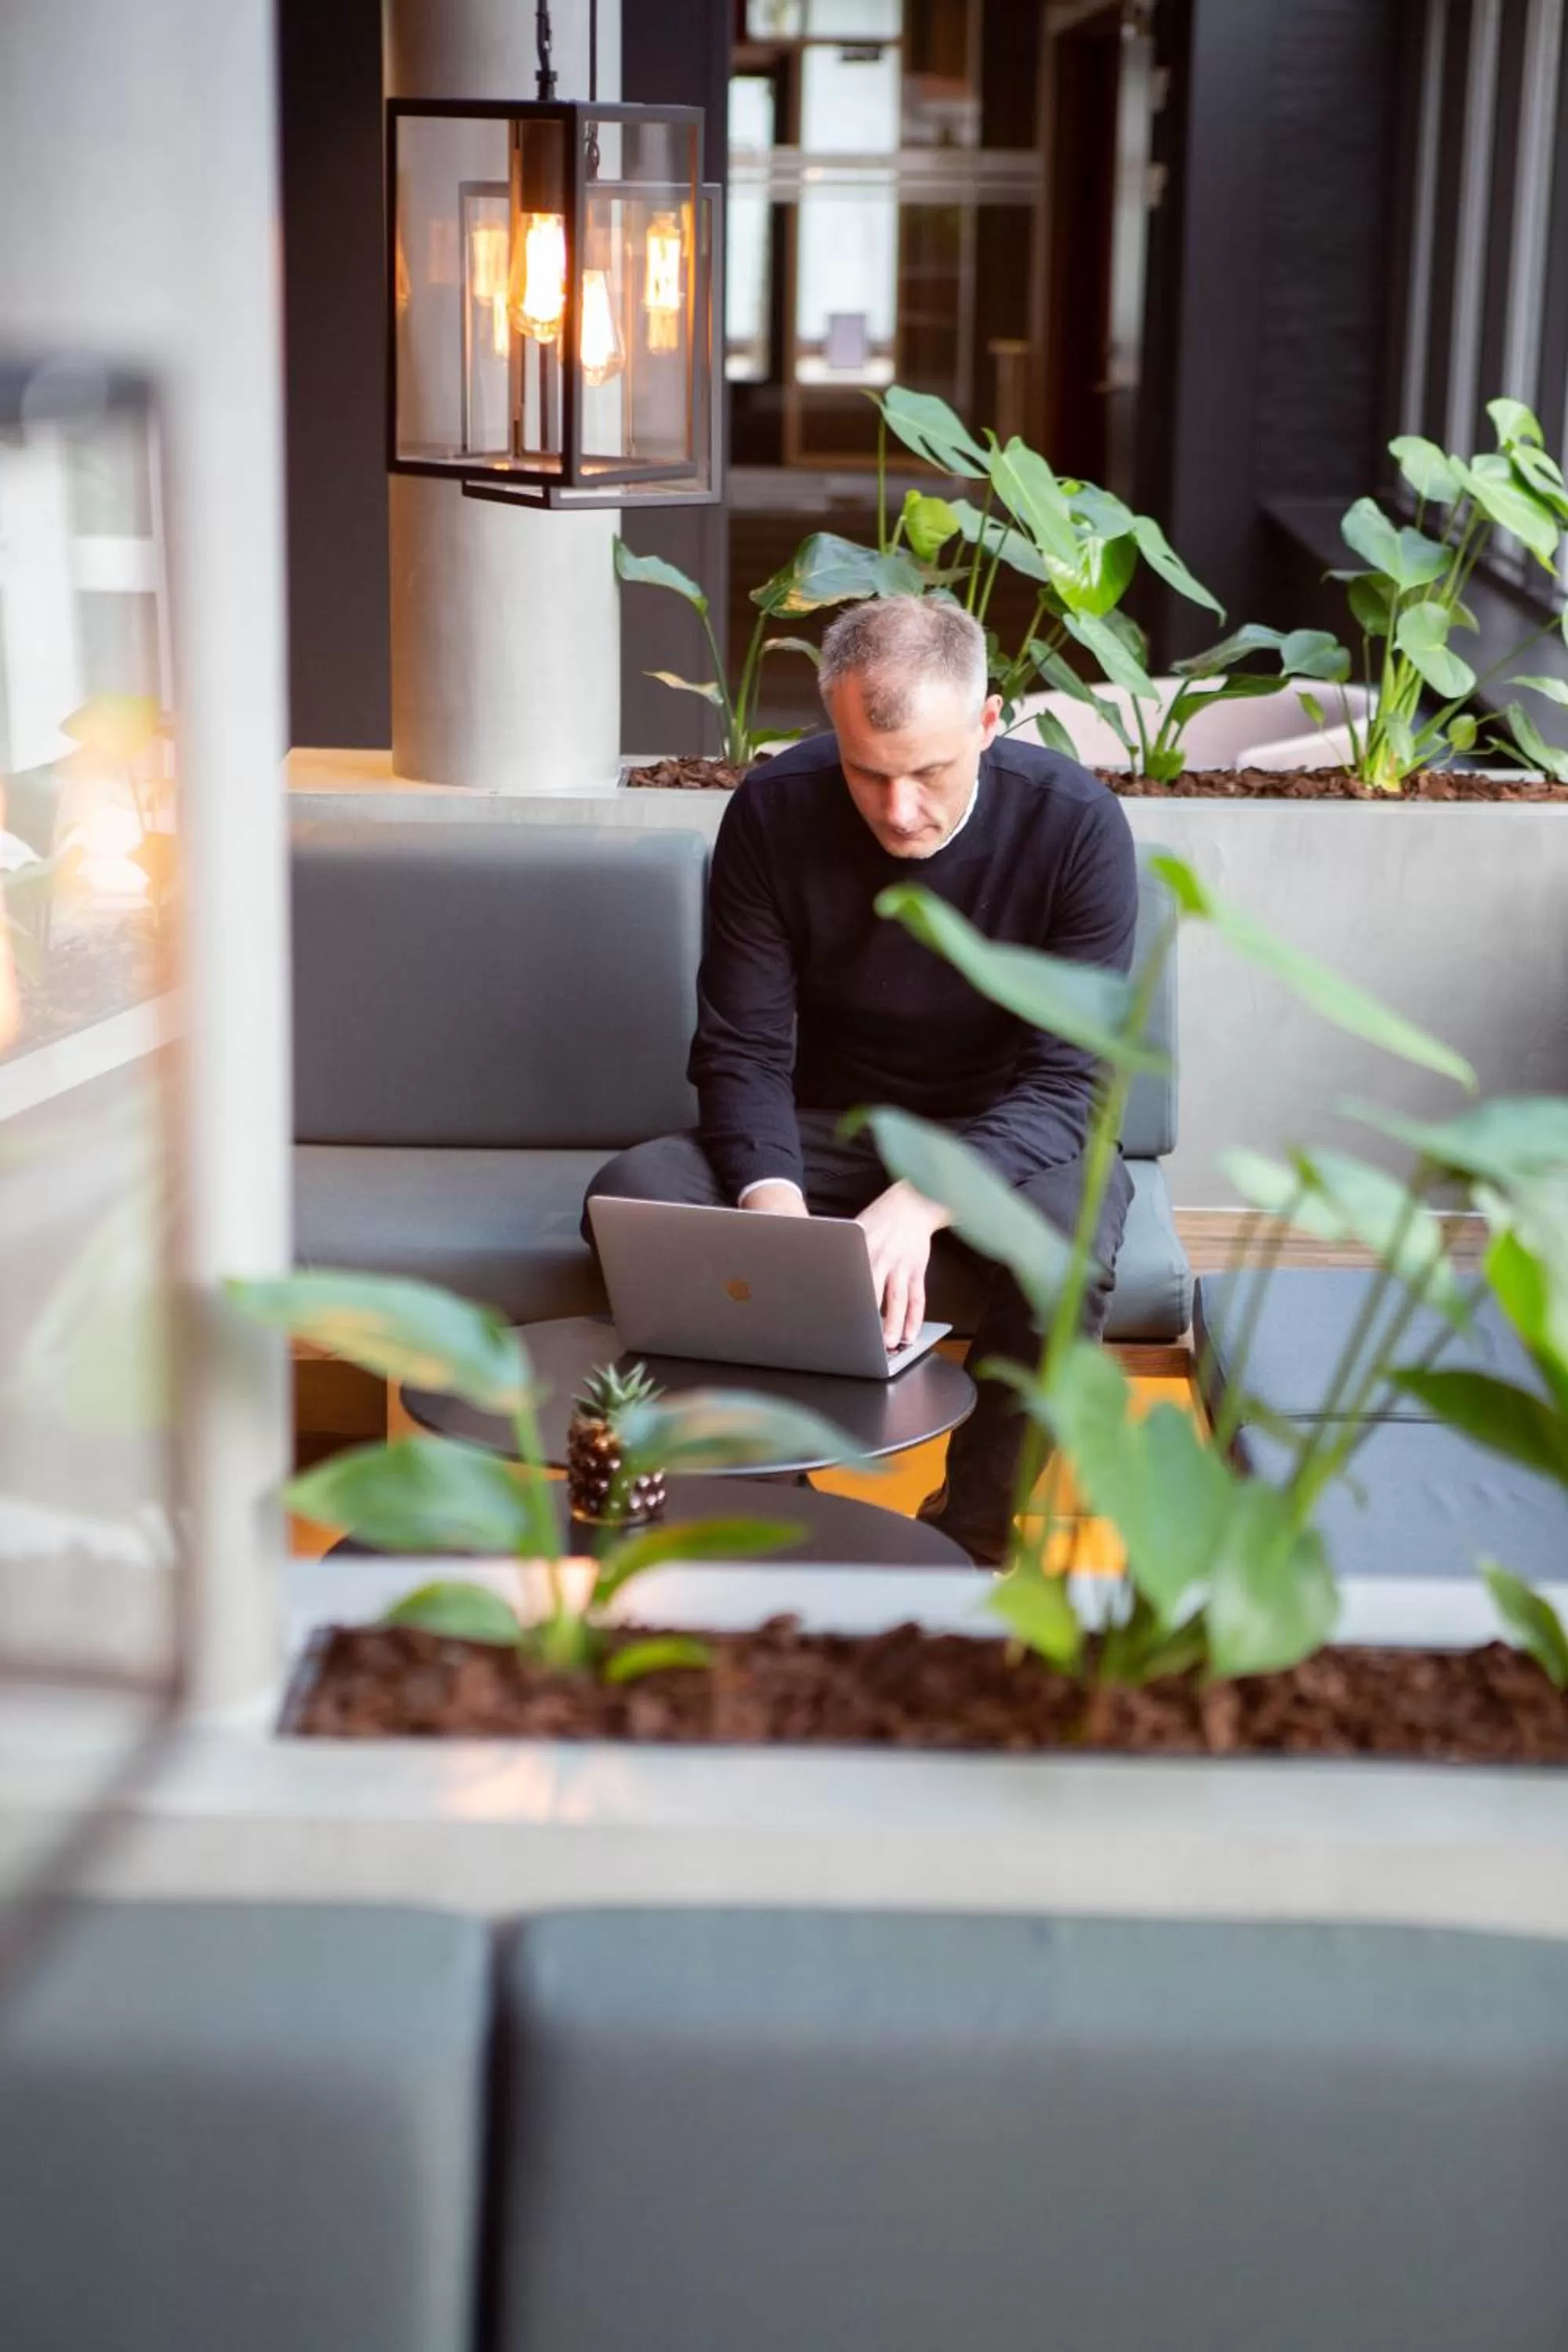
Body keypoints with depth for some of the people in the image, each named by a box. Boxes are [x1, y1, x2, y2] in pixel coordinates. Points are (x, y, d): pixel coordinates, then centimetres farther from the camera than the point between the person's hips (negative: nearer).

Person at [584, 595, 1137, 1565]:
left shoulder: (1075, 822, -19)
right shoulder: (774, 811, -14)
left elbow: (1066, 1082, -22)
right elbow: (744, 1050, -11)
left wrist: (922, 1200, -40)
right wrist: (775, 1202, -33)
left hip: (1003, 1138, -2)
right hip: (827, 1127, 2)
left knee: (1070, 1229, -37)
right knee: (630, 1194, -26)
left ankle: (975, 1531, -12)